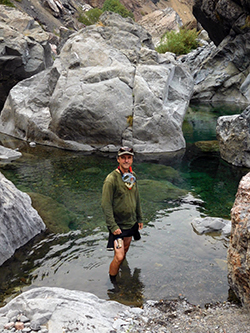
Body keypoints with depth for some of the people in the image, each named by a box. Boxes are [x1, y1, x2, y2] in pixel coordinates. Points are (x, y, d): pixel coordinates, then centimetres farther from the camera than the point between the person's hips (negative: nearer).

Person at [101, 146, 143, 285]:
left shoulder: (132, 176, 3)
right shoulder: (111, 179, -20)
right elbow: (106, 205, -19)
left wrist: (139, 218, 16)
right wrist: (113, 226, -21)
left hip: (131, 222, 7)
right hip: (118, 225, -7)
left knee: (125, 250, 21)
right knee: (119, 257, -9)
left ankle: (120, 272, 44)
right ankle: (112, 282, 13)